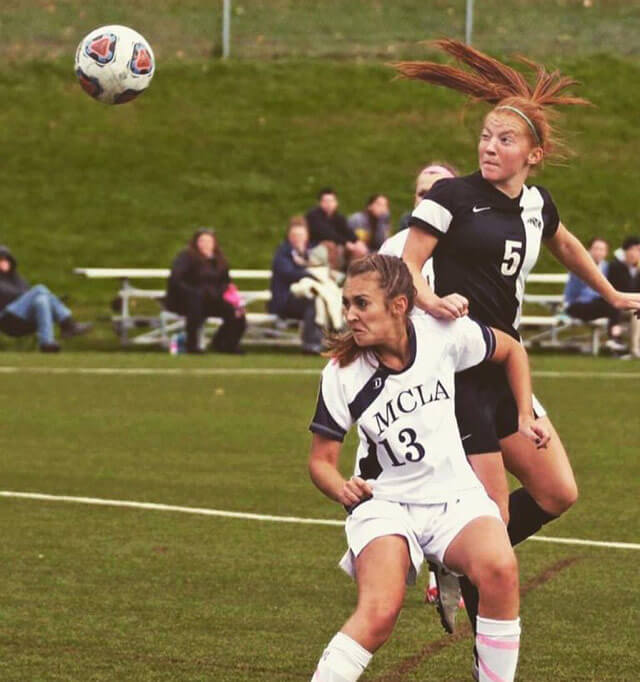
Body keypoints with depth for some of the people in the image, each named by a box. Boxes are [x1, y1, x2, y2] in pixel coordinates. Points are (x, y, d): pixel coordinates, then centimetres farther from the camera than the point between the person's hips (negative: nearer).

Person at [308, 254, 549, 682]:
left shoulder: (443, 334, -9)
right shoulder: (342, 374, -10)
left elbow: (511, 350, 12)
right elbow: (321, 459, 0)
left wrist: (526, 417, 7)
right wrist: (343, 490, -21)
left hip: (456, 497, 1)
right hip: (385, 500, -1)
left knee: (499, 569, -32)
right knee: (379, 612, -31)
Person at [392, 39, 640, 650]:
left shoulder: (536, 204, 9)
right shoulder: (452, 197, -9)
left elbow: (564, 245, 30)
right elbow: (405, 265, -11)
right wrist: (430, 301, -31)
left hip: (505, 368, 7)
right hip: (457, 372, -7)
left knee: (557, 493, 2)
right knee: (493, 514, -8)